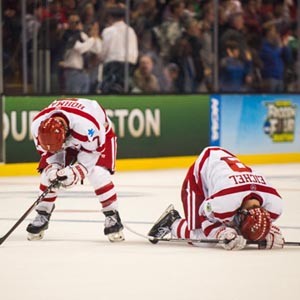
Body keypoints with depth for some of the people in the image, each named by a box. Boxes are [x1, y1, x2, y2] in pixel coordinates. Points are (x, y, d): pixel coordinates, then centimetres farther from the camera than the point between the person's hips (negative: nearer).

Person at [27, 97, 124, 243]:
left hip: (100, 134, -4)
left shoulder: (86, 124, -46)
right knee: (49, 173, -10)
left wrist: (78, 170, -36)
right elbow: (46, 150, -13)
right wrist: (53, 166, -29)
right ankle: (42, 216, 7)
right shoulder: (37, 125, -31)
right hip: (69, 138, 4)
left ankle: (112, 216, -12)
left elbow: (92, 150, -29)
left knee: (98, 173, -23)